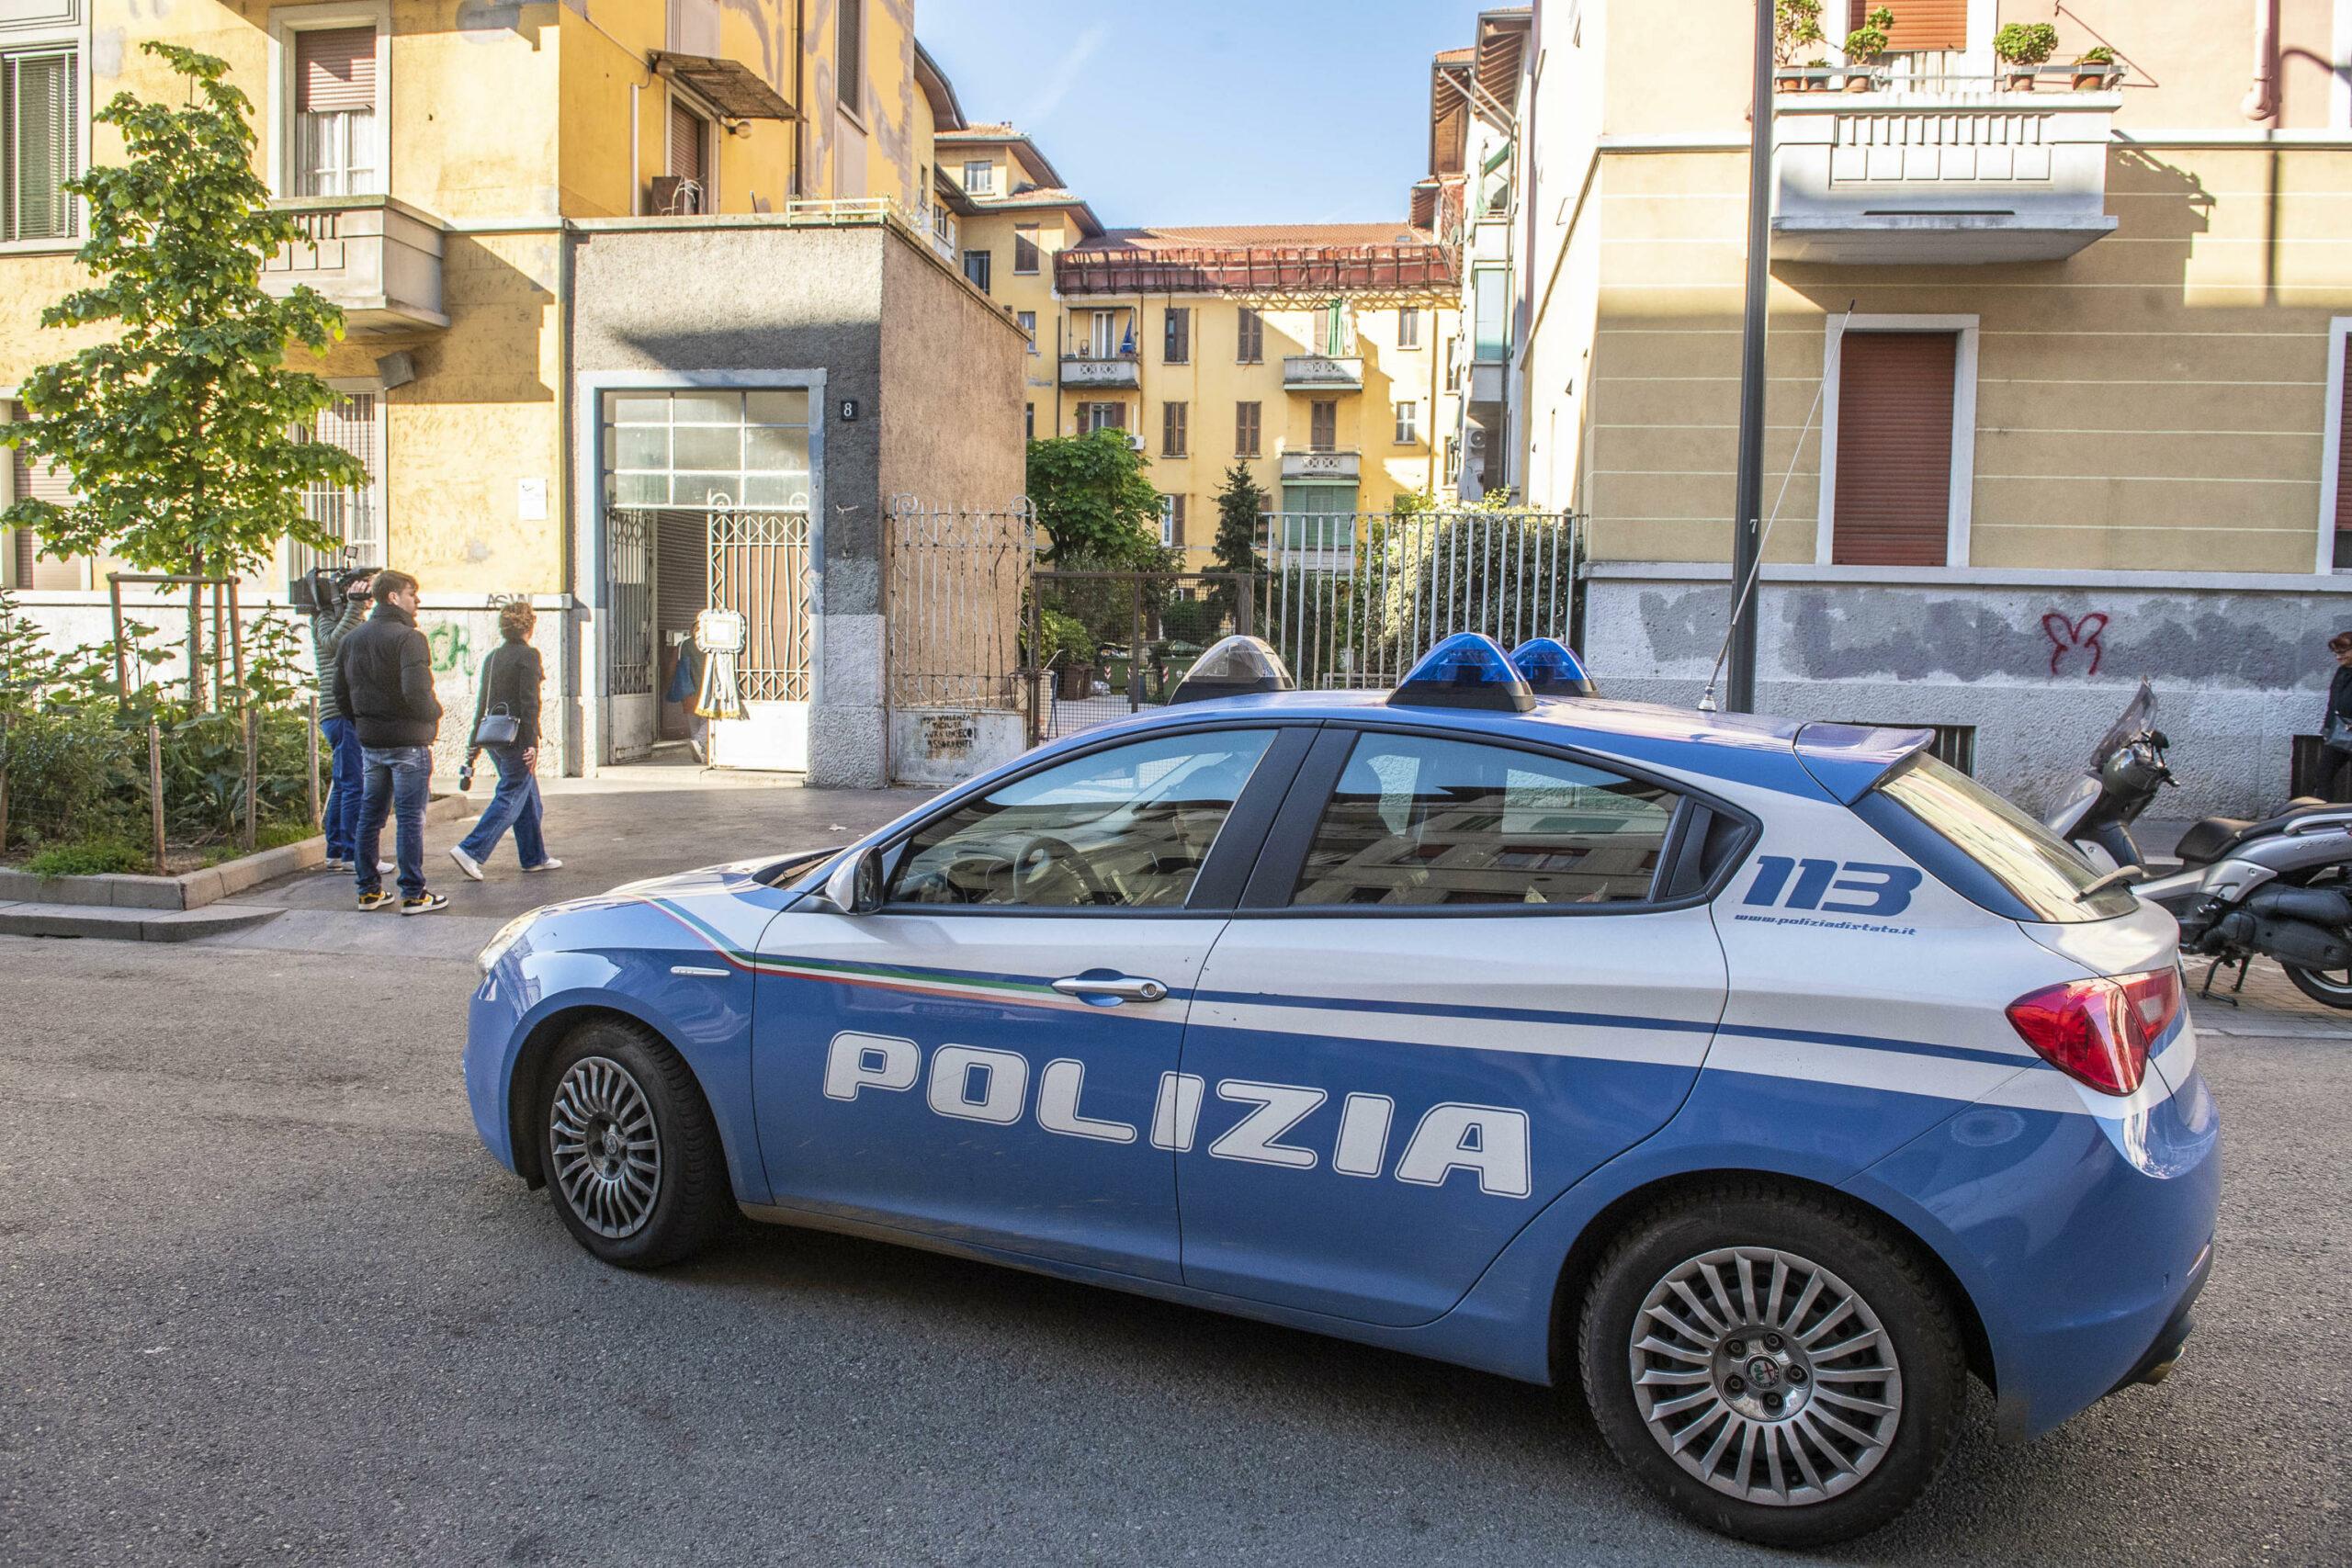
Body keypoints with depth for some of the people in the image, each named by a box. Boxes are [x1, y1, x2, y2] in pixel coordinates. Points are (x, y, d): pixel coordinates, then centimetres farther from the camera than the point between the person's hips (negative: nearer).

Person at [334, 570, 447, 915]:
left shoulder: (351, 640, 11)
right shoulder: (408, 638, -14)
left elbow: (341, 693, 13)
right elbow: (417, 693, -24)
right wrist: (435, 714, -6)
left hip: (369, 743, 7)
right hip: (408, 742, -7)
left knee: (370, 815, 14)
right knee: (410, 818, -2)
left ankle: (369, 890, 20)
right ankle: (413, 894, 1)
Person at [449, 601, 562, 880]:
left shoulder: (492, 657, 11)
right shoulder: (528, 655, -11)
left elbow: (482, 702, 14)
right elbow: (529, 702, -17)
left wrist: (476, 740, 20)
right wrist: (531, 743, -19)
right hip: (516, 736, -8)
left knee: (528, 798, 16)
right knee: (510, 799, -4)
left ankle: (535, 857, 21)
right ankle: (470, 851, -13)